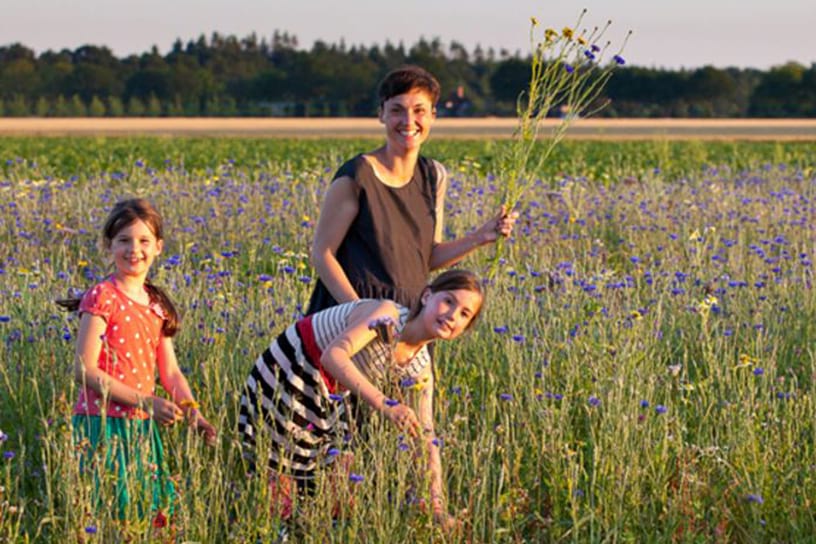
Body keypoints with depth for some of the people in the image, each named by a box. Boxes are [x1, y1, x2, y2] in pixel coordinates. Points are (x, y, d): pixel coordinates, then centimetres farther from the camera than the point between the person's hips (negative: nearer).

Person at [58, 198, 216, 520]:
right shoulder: (102, 297, -9)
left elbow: (169, 371, 12)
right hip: (103, 423, -7)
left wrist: (192, 412, -6)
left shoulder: (156, 304, 11)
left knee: (150, 512, 9)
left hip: (142, 427, 7)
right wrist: (146, 401, -18)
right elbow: (85, 370, -15)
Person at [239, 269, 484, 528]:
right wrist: (384, 404, -50)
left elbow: (425, 436, 1)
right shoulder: (388, 315, -26)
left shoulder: (420, 368, -3)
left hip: (330, 399, 8)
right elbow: (333, 355, -40)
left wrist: (438, 505, -8)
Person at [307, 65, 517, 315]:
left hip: (408, 314, 5)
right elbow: (322, 254, -10)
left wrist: (479, 238, -2)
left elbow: (429, 258, 12)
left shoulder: (434, 177, 7)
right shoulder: (357, 176, -12)